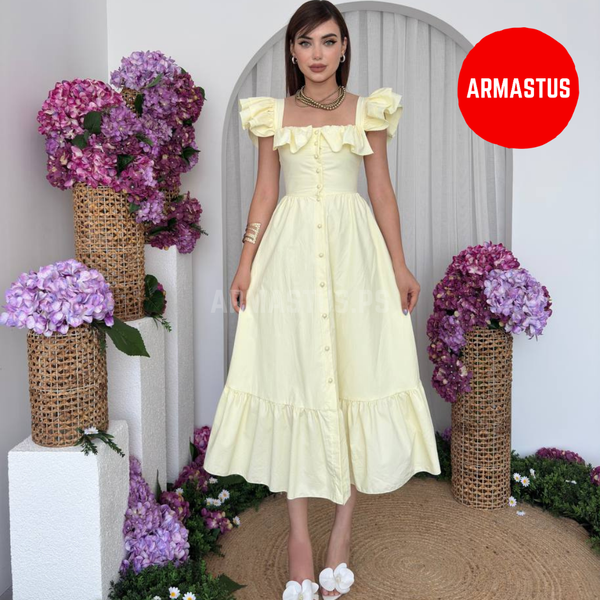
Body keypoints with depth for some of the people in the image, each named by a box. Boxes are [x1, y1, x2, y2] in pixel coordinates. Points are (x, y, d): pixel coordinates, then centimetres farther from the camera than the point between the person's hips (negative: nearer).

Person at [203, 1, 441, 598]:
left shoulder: (369, 111, 9)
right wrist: (246, 262, 0)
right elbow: (264, 191, 8)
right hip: (290, 253, 0)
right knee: (293, 382, 0)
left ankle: (343, 527, 14)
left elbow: (382, 189, 7)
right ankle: (299, 533, 11)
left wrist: (400, 264, 2)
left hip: (354, 250, 0)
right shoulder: (272, 114, 10)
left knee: (357, 377, -1)